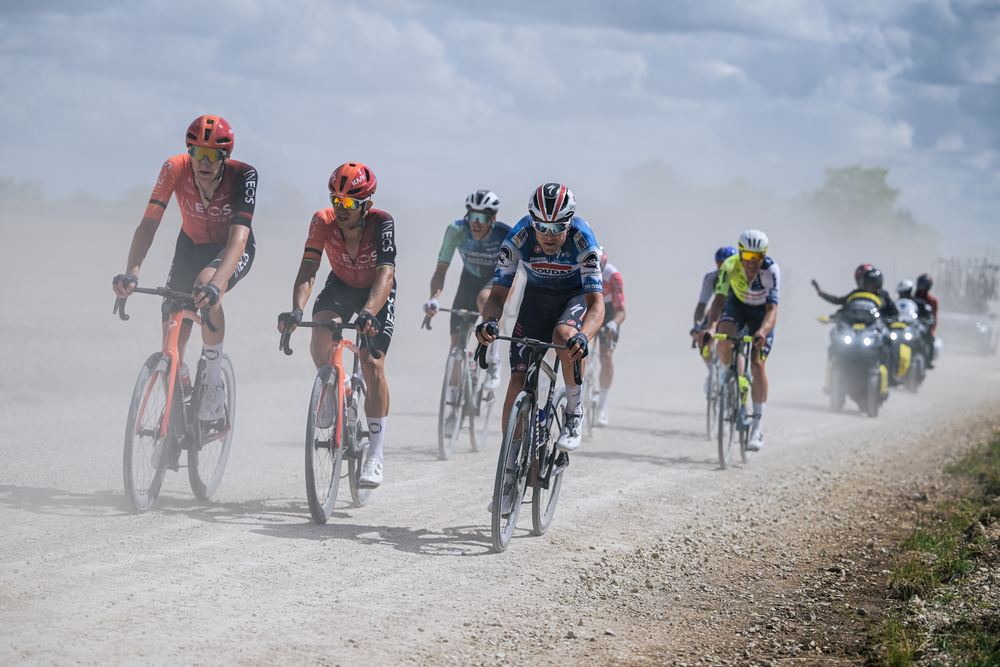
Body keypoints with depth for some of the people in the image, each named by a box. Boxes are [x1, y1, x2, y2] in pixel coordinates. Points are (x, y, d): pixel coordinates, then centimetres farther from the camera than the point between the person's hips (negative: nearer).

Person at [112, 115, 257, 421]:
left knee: (207, 287, -37)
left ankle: (214, 387, -23)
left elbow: (239, 235, -44)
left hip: (232, 249, -3)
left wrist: (216, 283, -61)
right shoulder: (175, 169, -27)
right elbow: (149, 223, -32)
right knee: (172, 347, -4)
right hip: (192, 245, 3)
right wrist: (131, 271, -49)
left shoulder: (243, 175, -32)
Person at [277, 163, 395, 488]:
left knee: (373, 367, -16)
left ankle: (375, 454, -5)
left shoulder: (382, 223, -33)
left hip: (377, 293, -2)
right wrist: (296, 310, -50)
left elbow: (385, 275, -44)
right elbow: (307, 271, -33)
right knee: (320, 340, -26)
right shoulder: (323, 221, -26)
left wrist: (368, 313, -61)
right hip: (340, 286, 2)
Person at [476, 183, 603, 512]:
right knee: (518, 380, -7)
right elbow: (498, 294, -24)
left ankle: (575, 411, -12)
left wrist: (583, 337, -57)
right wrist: (489, 322, -47)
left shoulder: (582, 241, -32)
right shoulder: (518, 238, -27)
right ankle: (510, 470, 2)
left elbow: (597, 303, -37)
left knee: (564, 335, -37)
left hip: (575, 296, -2)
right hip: (536, 297, 2)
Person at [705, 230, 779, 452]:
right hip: (737, 304, 2)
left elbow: (772, 309, -39)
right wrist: (710, 326, -50)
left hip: (761, 312, -2)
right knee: (724, 344, -29)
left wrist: (762, 331, -59)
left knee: (757, 365, -12)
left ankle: (757, 427, -7)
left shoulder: (771, 270, -34)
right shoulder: (730, 266, -29)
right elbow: (719, 300, -33)